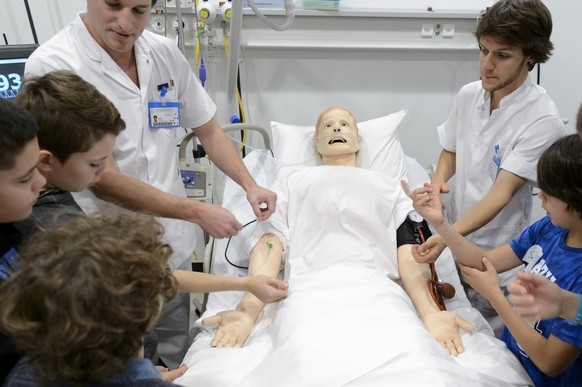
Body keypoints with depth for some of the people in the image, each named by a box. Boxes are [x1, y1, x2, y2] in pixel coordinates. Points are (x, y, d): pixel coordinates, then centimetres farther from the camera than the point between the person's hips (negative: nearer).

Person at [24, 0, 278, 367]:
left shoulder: (166, 54, -1)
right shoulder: (52, 65, -18)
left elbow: (208, 130, 10)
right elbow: (102, 179, -20)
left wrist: (249, 184, -5)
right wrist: (197, 211, -19)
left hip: (173, 246, 5)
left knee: (175, 362, 20)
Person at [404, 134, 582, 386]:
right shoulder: (550, 227, -9)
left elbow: (550, 362, -24)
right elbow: (486, 261, -5)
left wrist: (493, 293, -18)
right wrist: (439, 222, -19)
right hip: (508, 353, 6)